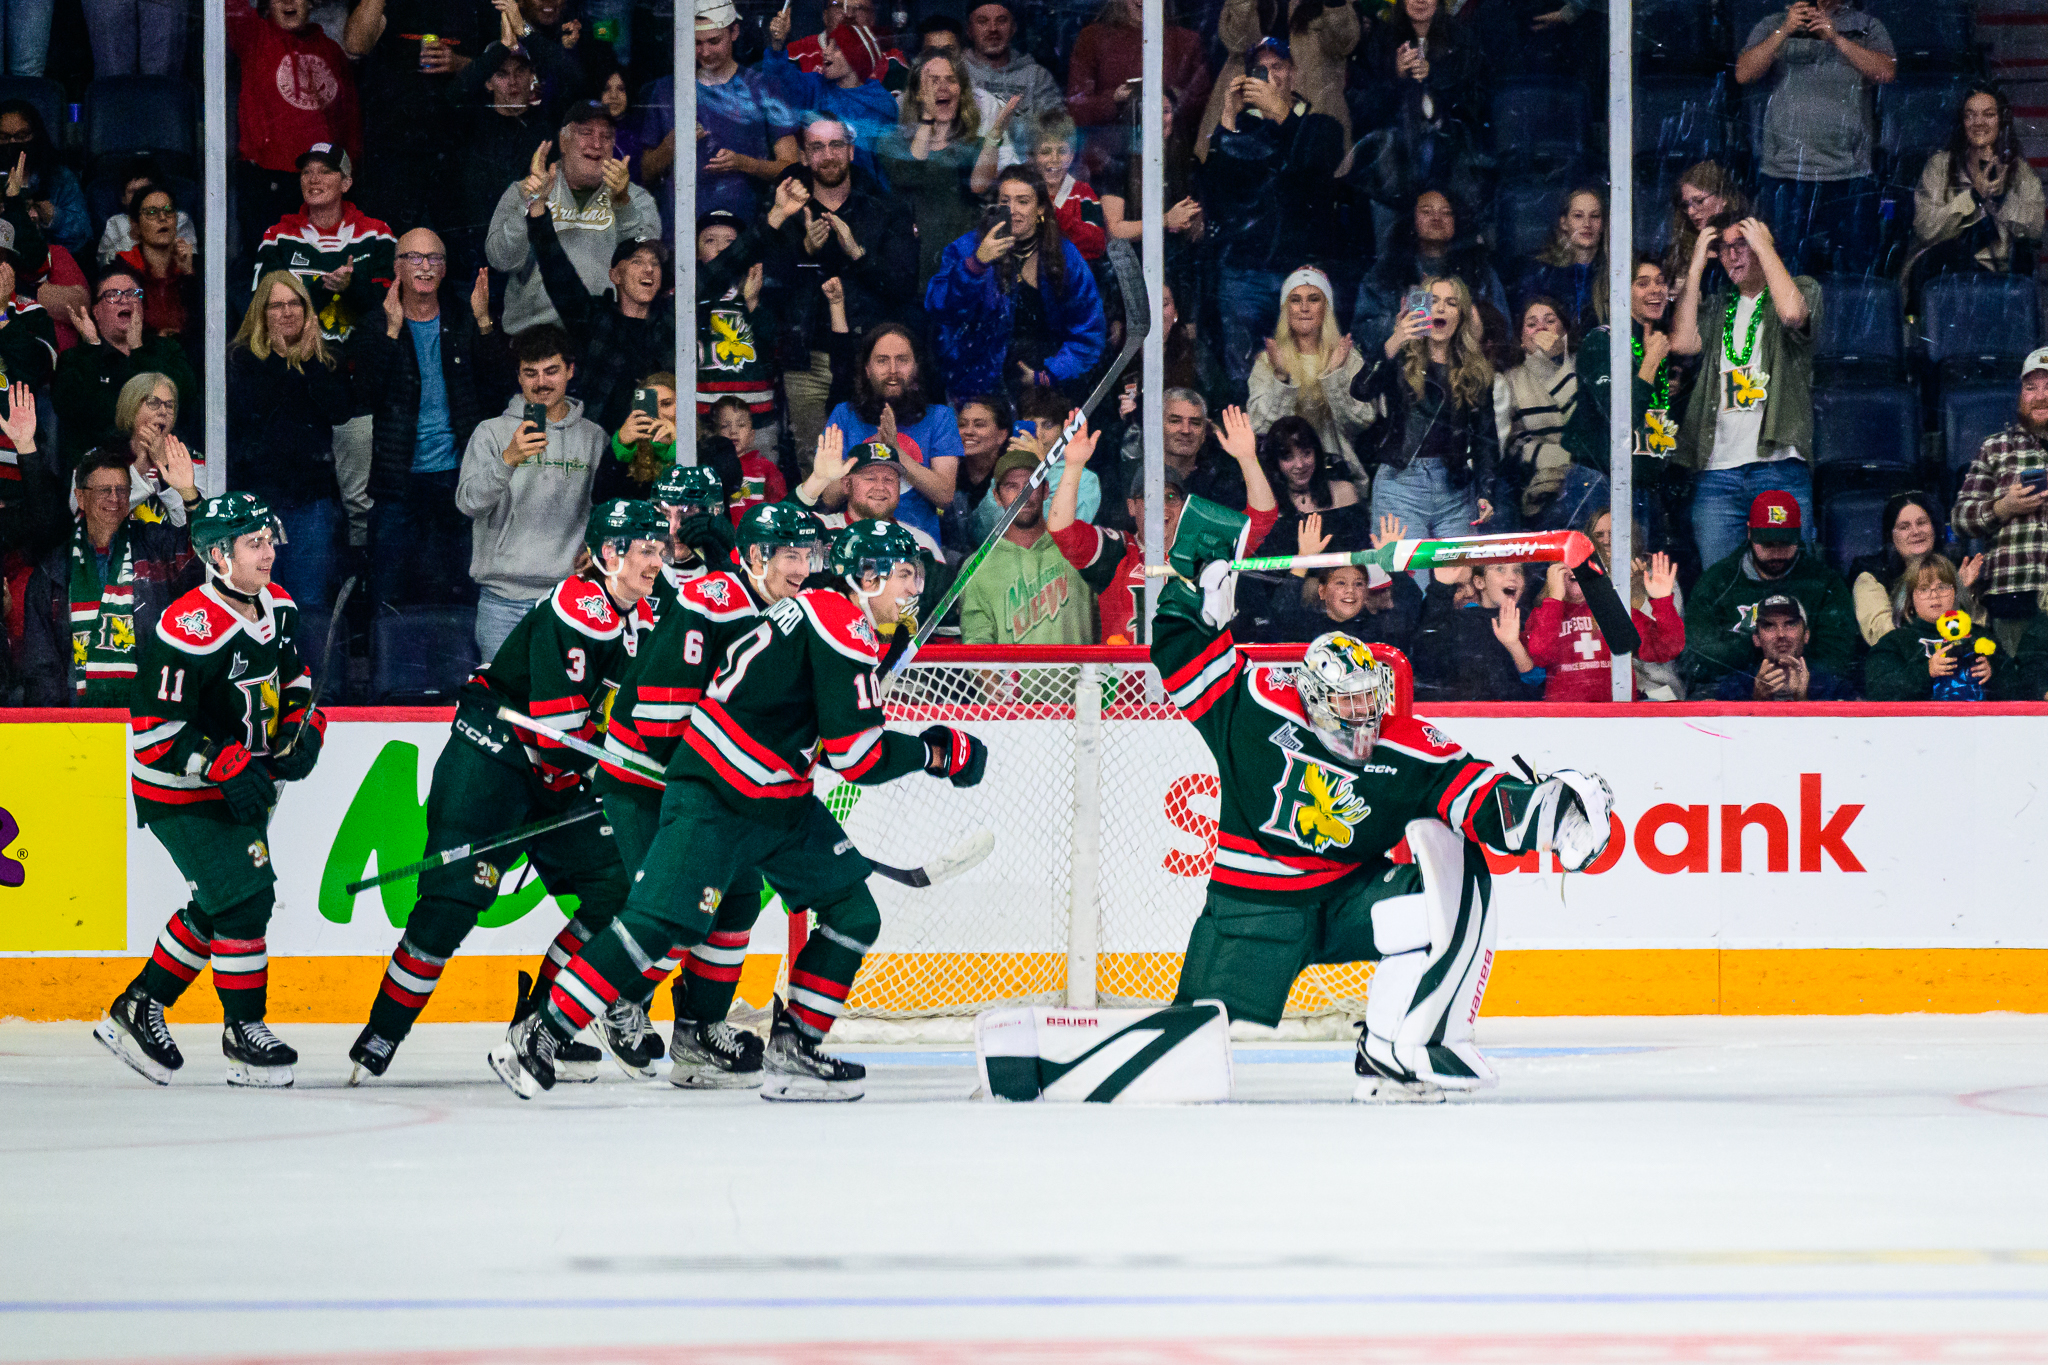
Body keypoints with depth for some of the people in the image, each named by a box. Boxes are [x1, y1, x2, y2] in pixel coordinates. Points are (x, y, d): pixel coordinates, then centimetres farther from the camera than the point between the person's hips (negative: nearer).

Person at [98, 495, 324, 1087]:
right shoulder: (189, 629, -26)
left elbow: (292, 675, 19)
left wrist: (302, 727, 0)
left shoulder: (277, 607, 1)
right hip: (179, 793, -9)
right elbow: (153, 725, -26)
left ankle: (138, 1010, 27)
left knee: (219, 905, 13)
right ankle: (244, 1031, -1)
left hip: (240, 783, 9)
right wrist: (226, 767, -29)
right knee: (246, 894, -13)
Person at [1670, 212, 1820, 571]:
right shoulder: (1715, 310, 22)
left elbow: (1792, 312, -12)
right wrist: (1696, 265, 10)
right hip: (1716, 470, 3)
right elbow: (1682, 342, 4)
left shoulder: (1804, 289, 11)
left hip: (1780, 464, -3)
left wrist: (1763, 246, -2)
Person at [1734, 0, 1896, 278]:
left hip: (1850, 179, 0)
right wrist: (1784, 32, -12)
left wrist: (1835, 37, -13)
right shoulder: (1772, 27, 12)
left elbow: (1886, 72, -5)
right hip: (1784, 174, 0)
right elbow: (1744, 74, -2)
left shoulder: (1866, 27, 11)